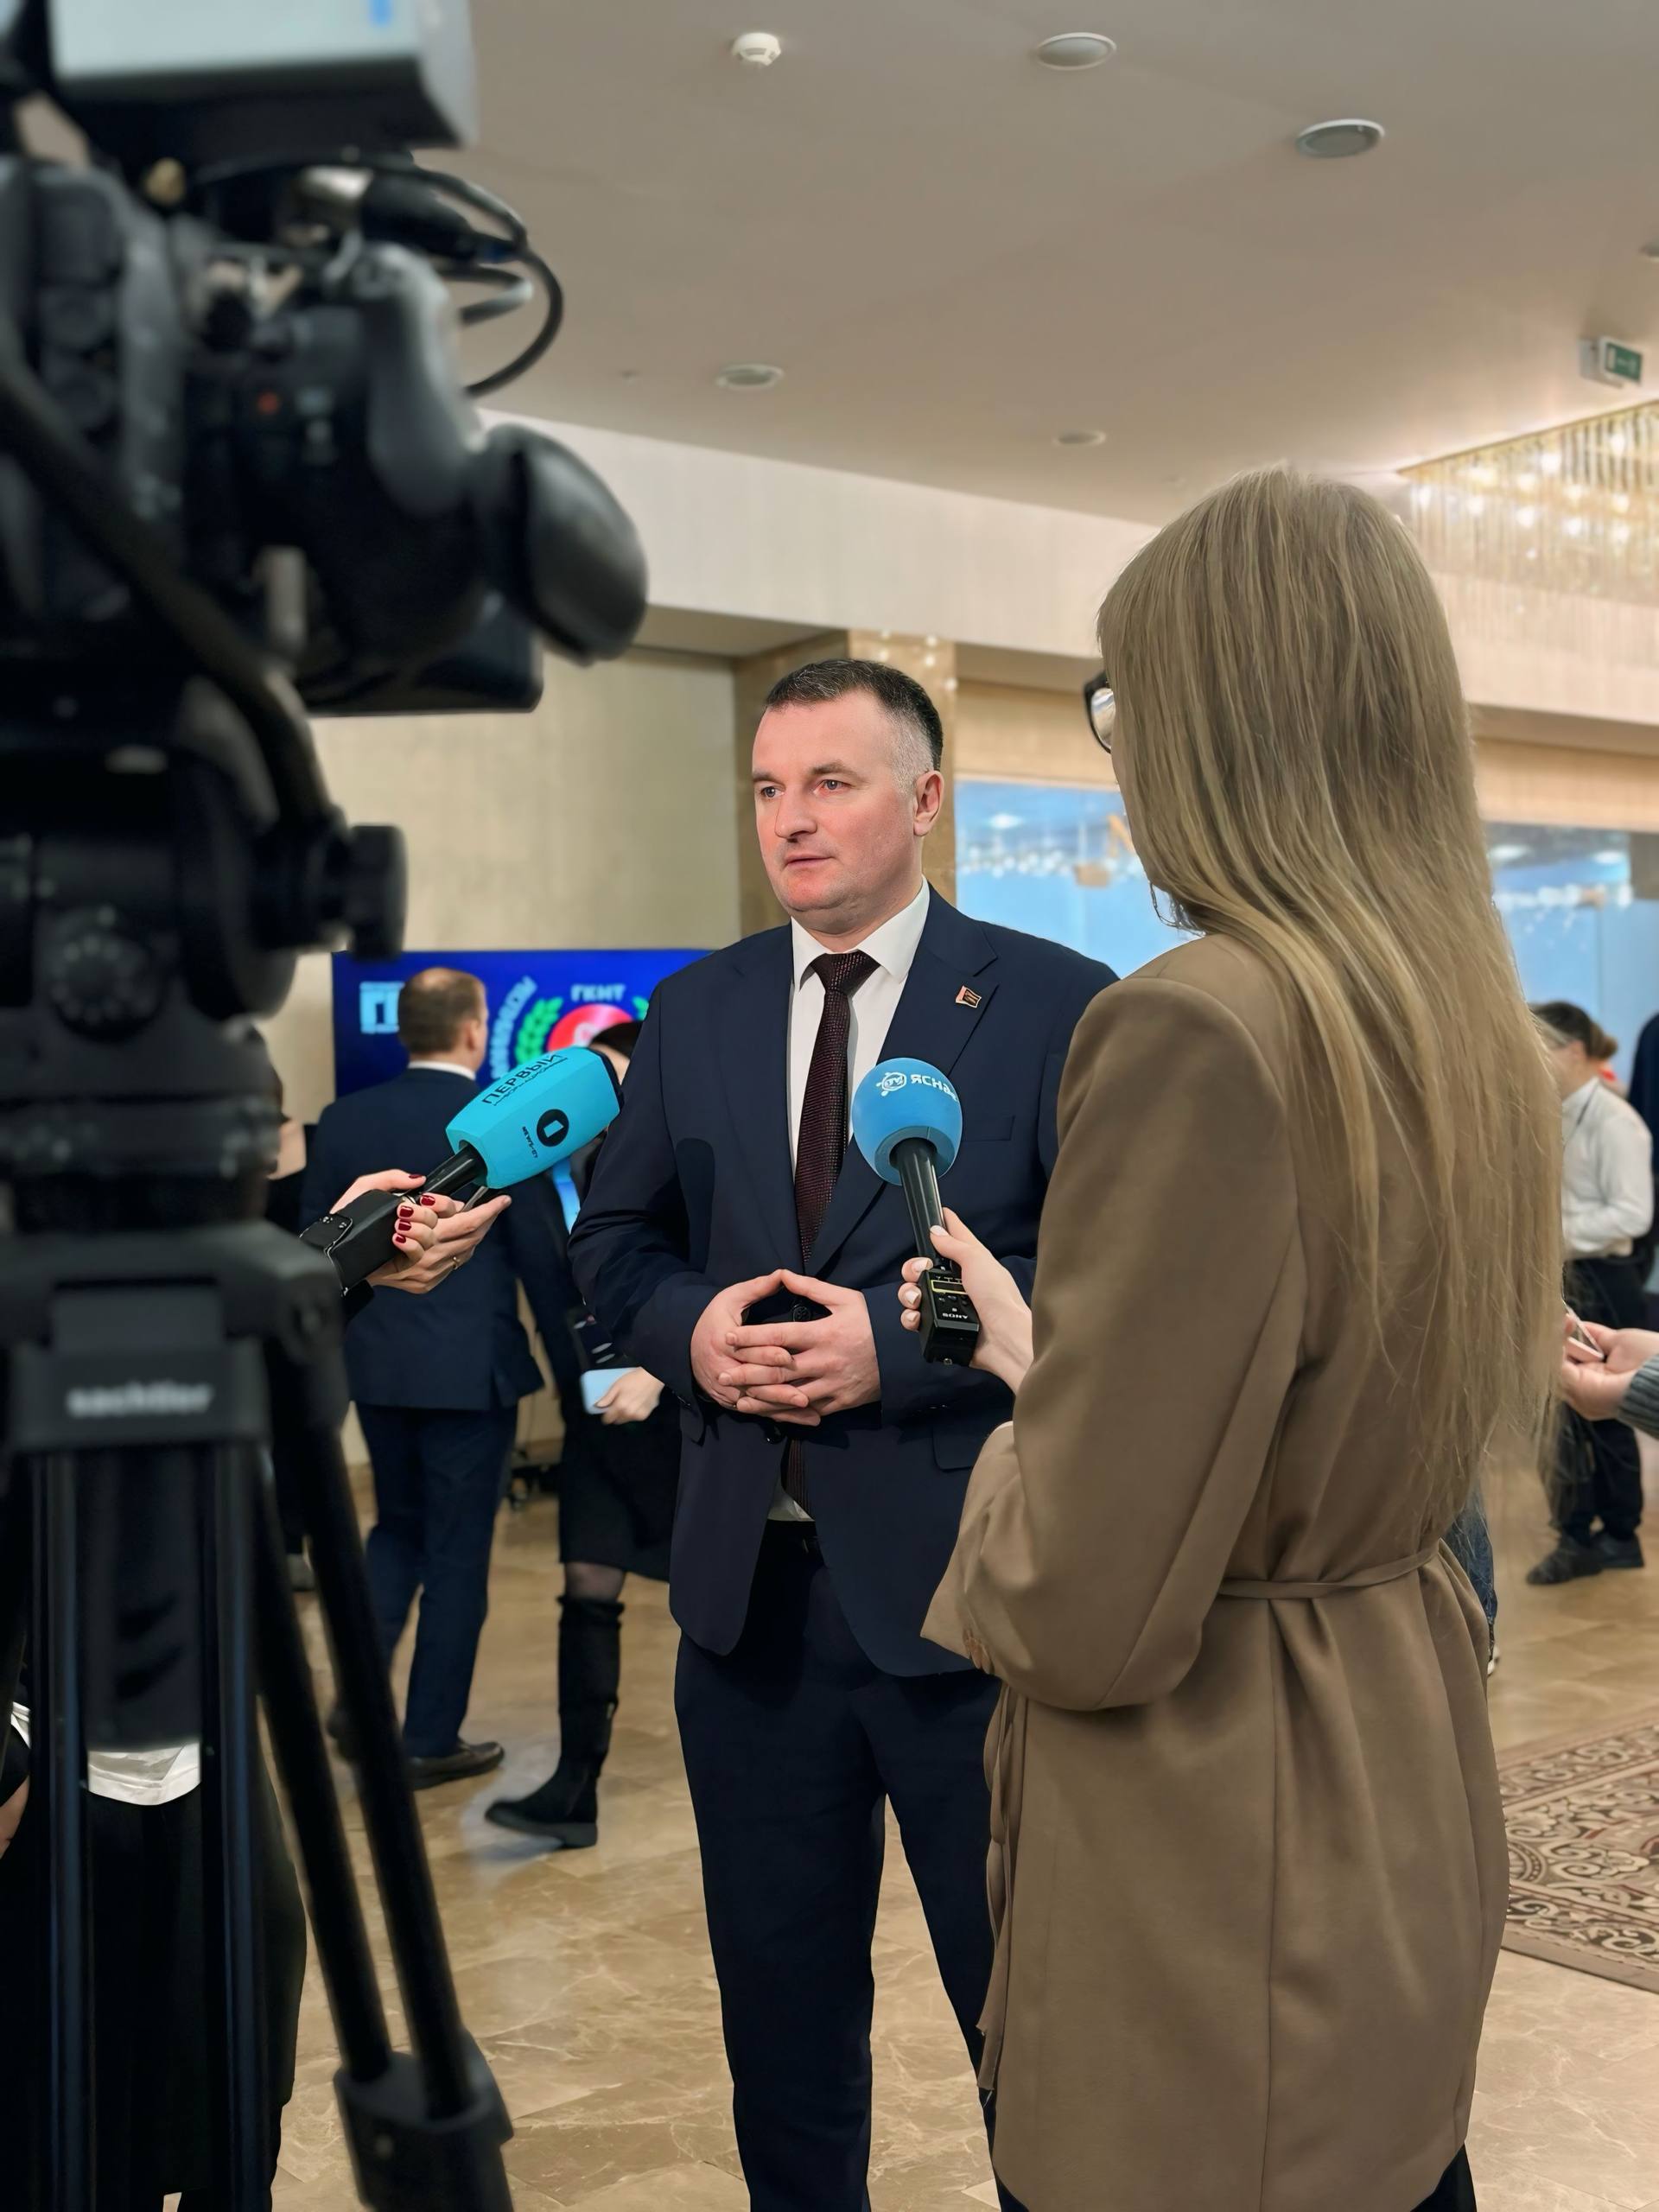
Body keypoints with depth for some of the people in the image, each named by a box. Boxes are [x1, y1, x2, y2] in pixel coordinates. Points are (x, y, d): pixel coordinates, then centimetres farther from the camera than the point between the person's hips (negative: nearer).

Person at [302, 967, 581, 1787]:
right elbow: (542, 1259, -8)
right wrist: (571, 1364, 4)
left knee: (398, 1527, 22)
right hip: (470, 1368, -4)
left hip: (375, 1362, 4)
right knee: (457, 1552, 7)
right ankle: (430, 1741, 13)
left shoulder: (345, 1120, 0)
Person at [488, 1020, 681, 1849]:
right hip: (600, 1405, 6)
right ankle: (575, 1789, 4)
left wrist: (656, 1373, -24)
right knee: (588, 1587, 2)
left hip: (676, 1405, -6)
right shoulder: (593, 1161, 7)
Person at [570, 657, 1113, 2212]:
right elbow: (614, 1240, 13)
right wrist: (688, 1326, -9)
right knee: (777, 1994, 20)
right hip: (748, 1582, 5)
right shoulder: (695, 1014, 8)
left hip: (963, 1582, -4)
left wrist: (899, 1342, -21)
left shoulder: (1056, 1008, -6)